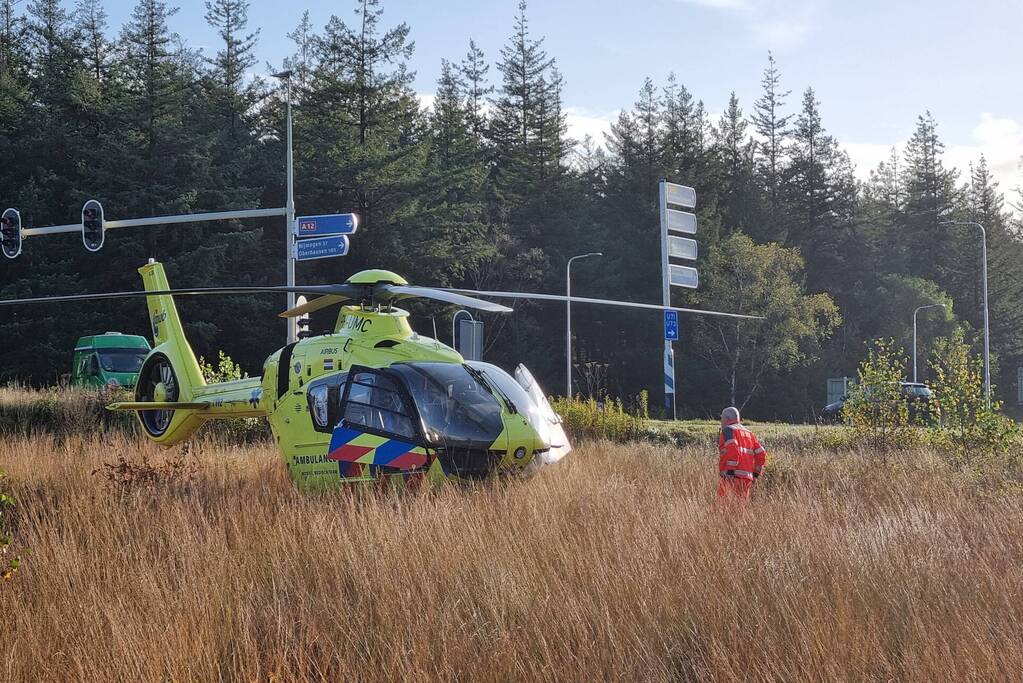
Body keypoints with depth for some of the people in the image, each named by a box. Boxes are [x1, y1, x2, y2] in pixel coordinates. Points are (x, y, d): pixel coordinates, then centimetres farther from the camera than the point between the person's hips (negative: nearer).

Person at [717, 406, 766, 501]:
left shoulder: (728, 430, 0)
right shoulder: (749, 433, 25)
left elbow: (733, 450, -17)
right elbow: (761, 454, 19)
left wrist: (730, 471, -19)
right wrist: (755, 474, 20)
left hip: (732, 477, -8)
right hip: (748, 478, 8)